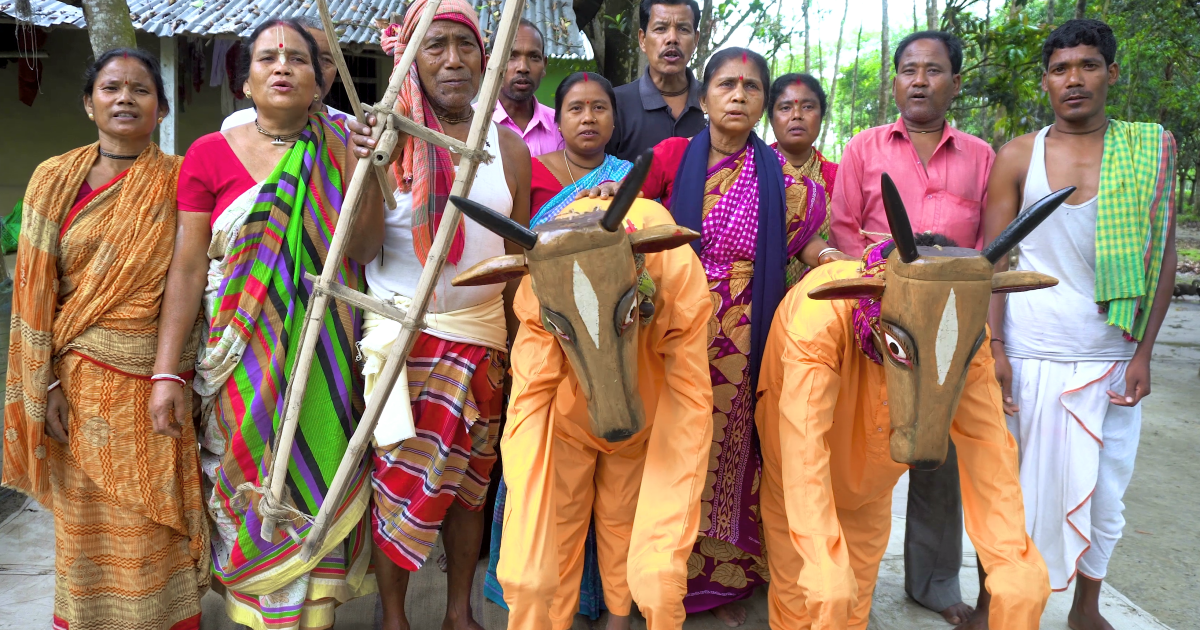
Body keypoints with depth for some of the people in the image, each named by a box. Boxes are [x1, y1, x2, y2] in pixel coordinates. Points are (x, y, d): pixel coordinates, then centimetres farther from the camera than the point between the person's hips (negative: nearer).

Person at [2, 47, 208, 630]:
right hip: (81, 381, 1)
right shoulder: (55, 179, 3)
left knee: (154, 520, 7)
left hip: (156, 379, -1)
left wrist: (176, 378, -8)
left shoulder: (179, 181, 0)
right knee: (86, 521, 12)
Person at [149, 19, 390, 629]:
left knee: (313, 484, 6)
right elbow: (187, 268, -3)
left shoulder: (341, 148, 4)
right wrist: (166, 372, -6)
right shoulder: (211, 154, -1)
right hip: (241, 360, -1)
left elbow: (364, 250, -2)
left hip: (325, 358, 1)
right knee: (247, 491, 8)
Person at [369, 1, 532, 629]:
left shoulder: (508, 146, 6)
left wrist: (519, 338, 5)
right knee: (397, 477, 3)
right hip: (399, 334, -3)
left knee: (466, 479, 11)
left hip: (482, 336, 3)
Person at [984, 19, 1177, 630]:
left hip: (1111, 356, 2)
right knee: (1009, 484, 6)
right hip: (1028, 352, -1)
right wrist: (992, 347, -9)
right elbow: (992, 257, -1)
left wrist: (1143, 352, -3)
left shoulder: (1150, 148, 5)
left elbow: (1162, 255, 4)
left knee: (1103, 491, 10)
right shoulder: (1019, 156, 2)